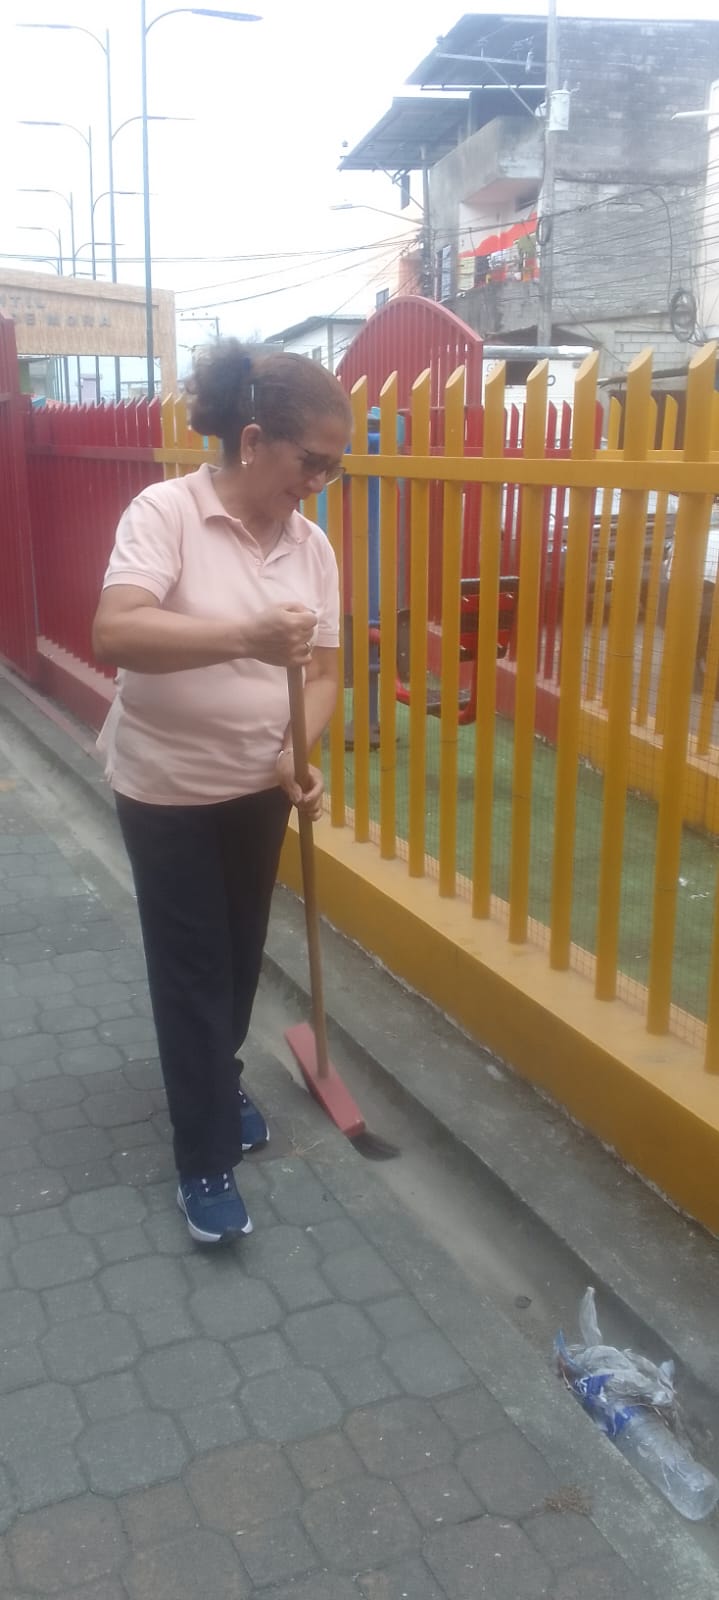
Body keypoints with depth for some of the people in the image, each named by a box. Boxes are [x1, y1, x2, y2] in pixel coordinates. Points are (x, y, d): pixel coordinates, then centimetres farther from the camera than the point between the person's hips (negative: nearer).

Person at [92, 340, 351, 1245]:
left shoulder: (311, 546, -2)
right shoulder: (165, 512, -19)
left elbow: (322, 671, 0)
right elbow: (114, 634, -33)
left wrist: (299, 754, -20)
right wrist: (247, 636, -45)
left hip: (259, 786, 6)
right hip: (165, 788, -5)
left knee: (241, 956, 18)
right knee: (192, 969, 1)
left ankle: (214, 1085, 44)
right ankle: (205, 1161, 14)